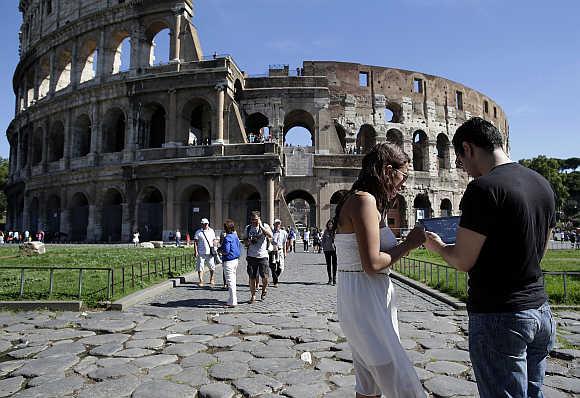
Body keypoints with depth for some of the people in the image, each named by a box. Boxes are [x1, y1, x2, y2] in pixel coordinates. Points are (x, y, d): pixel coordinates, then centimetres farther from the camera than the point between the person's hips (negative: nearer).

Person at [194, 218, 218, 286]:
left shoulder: (211, 231, 11)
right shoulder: (198, 232, 2)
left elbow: (214, 241, 16)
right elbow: (195, 242, 1)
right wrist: (196, 251, -8)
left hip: (210, 253, 2)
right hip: (201, 253, -2)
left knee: (212, 267, 5)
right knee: (200, 267, -3)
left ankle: (211, 279, 24)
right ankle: (201, 281, 5)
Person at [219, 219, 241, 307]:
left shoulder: (227, 238, -18)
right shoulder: (235, 236, 9)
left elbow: (226, 251, -22)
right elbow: (239, 247, 16)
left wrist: (220, 250, -5)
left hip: (229, 261, -9)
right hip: (235, 260, 9)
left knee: (230, 282, -4)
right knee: (233, 281, 17)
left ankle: (233, 302, -2)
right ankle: (232, 300, 27)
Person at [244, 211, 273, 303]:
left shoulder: (265, 226, 0)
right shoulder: (248, 228, 8)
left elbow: (270, 235, -19)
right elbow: (245, 242, 15)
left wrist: (261, 226, -21)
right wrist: (249, 241, -7)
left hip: (263, 256, -2)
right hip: (251, 256, 2)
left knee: (265, 277, -5)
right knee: (252, 277, 4)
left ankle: (264, 289, 25)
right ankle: (253, 295, 18)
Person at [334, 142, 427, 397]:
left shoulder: (358, 199, 15)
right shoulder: (364, 200, -15)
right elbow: (372, 264, -21)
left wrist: (405, 244, 9)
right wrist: (408, 245, -9)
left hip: (370, 300, 10)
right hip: (365, 302, -10)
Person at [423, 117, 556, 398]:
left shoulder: (484, 188, -19)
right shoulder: (542, 183, 7)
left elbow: (463, 261, -16)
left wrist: (438, 247, 3)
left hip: (499, 316, -8)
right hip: (540, 309, 8)